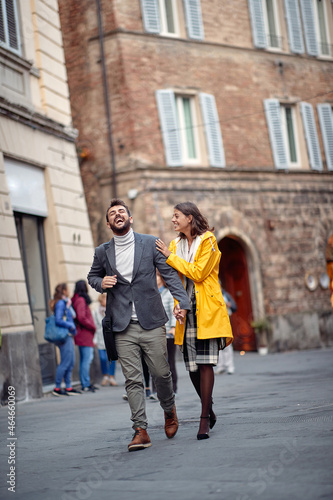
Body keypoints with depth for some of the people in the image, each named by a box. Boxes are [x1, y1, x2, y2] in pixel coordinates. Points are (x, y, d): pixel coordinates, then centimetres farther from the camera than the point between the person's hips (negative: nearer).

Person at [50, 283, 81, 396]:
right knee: (65, 363, -7)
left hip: (68, 336, 10)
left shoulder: (65, 303, 17)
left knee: (71, 362, 11)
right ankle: (57, 388, -2)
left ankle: (68, 387, 15)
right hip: (64, 336, -10)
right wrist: (71, 325, -12)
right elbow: (58, 321, -22)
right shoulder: (61, 303, -13)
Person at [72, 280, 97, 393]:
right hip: (85, 334, -10)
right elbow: (82, 318, -21)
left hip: (81, 334, 10)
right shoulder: (81, 300, -14)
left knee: (84, 360, 13)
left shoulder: (76, 300, 15)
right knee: (87, 359, -8)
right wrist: (93, 327, -10)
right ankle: (86, 385, -8)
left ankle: (85, 383, 17)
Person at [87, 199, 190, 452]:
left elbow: (170, 273, -1)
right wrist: (101, 283, 0)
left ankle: (169, 410, 32)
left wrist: (182, 301, -15)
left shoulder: (150, 243, 3)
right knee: (133, 379, -3)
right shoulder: (103, 252, 8)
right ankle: (141, 430, 0)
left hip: (152, 323, -1)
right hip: (123, 327, 1)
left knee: (161, 373, 4)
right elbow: (92, 276, 24)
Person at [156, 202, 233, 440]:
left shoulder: (208, 241, -2)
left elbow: (198, 272, -13)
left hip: (207, 310, -5)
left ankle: (205, 419, -7)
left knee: (205, 363, -10)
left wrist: (171, 256, -9)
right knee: (192, 366, 2)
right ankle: (209, 410, 21)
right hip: (187, 310, 5)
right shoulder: (176, 244, 17)